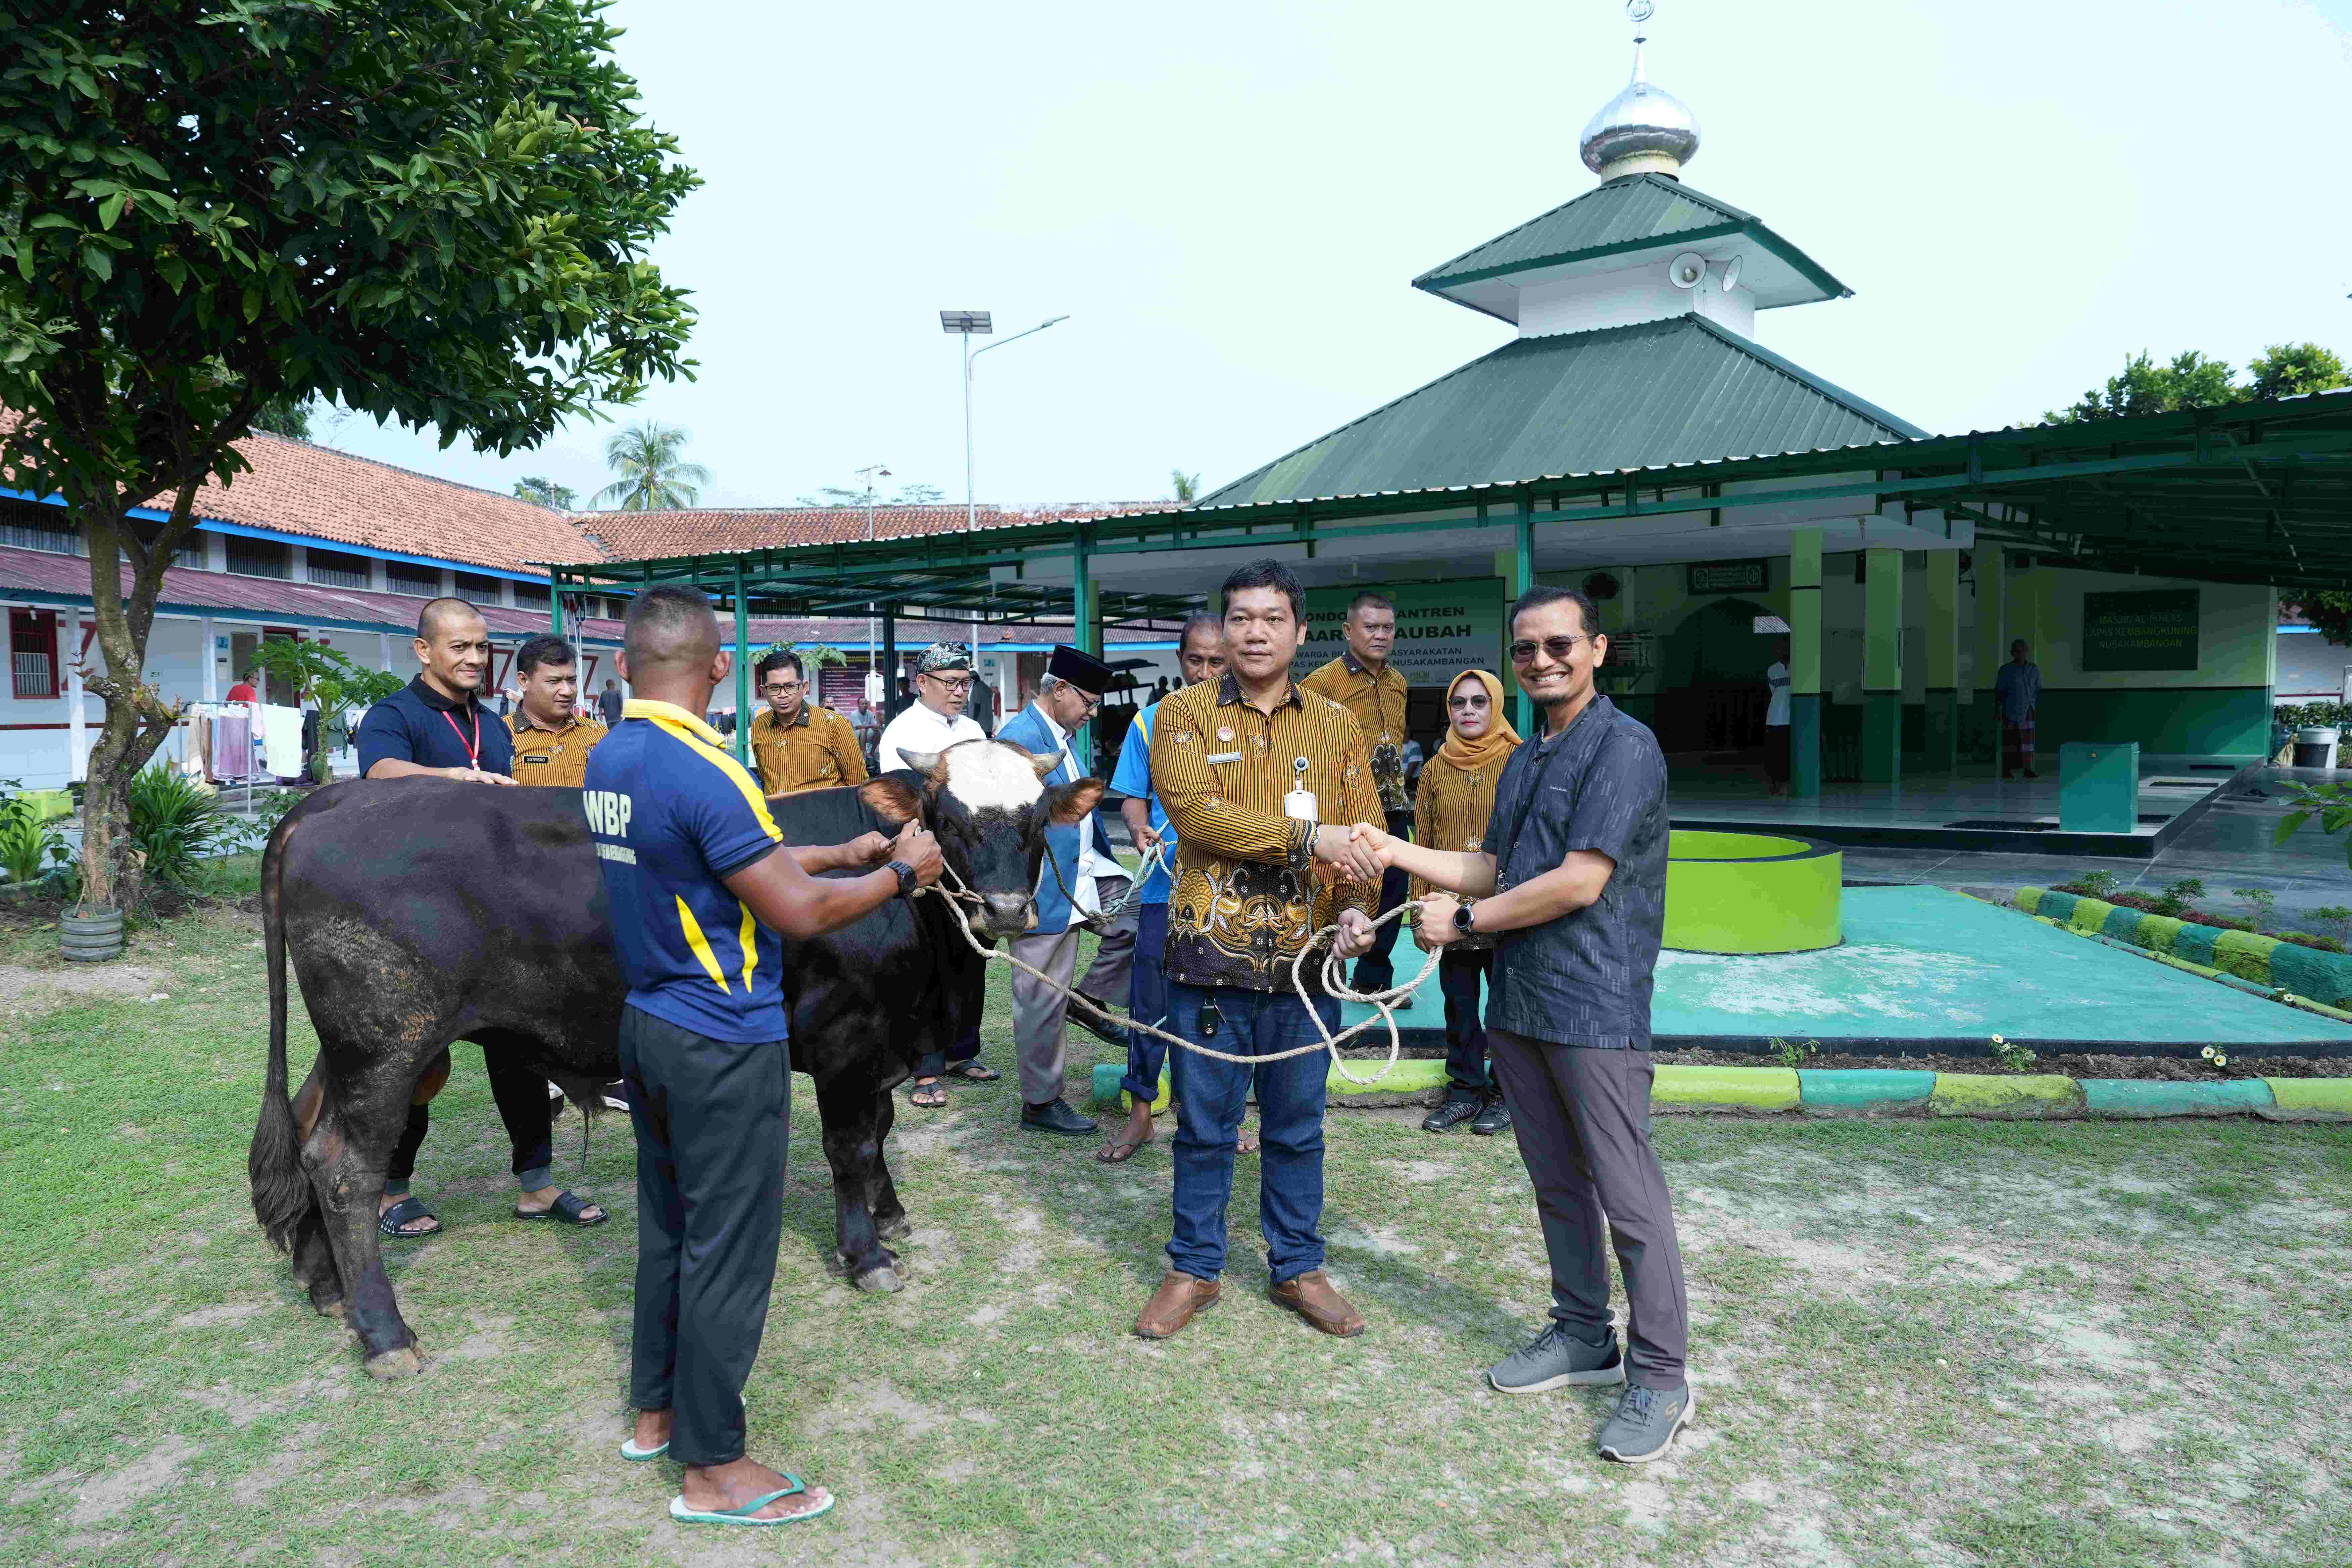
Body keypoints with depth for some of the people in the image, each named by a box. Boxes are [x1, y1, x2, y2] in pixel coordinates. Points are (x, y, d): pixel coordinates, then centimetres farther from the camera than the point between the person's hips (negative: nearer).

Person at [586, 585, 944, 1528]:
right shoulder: (704, 772, -23)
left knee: (668, 1226, 21)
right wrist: (900, 875, -9)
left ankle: (657, 1408, 37)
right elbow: (800, 913, -23)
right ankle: (713, 1468, 16)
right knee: (726, 1250, 3)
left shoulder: (608, 762, 5)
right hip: (725, 1045, -9)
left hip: (648, 1026, 9)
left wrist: (839, 854, 12)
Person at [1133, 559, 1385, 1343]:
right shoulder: (1185, 713, 0)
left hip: (1306, 958, 2)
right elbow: (1194, 809, -15)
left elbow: (1365, 833, 5)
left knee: (1297, 1128, 14)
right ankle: (1195, 1268, 27)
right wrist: (1307, 837, -20)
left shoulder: (1335, 725, 9)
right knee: (1205, 1126, 10)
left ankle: (1297, 1268, 31)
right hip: (1211, 955, -2)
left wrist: (1357, 908, -13)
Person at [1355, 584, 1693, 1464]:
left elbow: (1579, 882, -18)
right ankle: (1583, 1336, 31)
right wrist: (1393, 850, 10)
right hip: (1518, 1003, 8)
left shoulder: (1624, 749, -12)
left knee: (1627, 1193, -2)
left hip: (1594, 1008, -8)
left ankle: (1660, 1377, 11)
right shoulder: (1523, 762, 17)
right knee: (1556, 1181, 17)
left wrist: (1465, 920, -10)